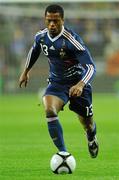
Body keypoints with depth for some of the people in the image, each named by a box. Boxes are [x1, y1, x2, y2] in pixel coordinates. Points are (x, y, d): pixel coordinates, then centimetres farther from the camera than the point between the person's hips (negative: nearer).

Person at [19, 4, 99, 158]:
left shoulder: (72, 40, -27)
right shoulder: (41, 36, -10)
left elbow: (91, 66, -30)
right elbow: (34, 50, 16)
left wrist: (80, 85, -46)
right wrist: (26, 71, 23)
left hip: (77, 83, -3)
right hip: (56, 83, 3)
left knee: (87, 124, 10)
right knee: (49, 111, -27)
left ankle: (92, 138, 50)